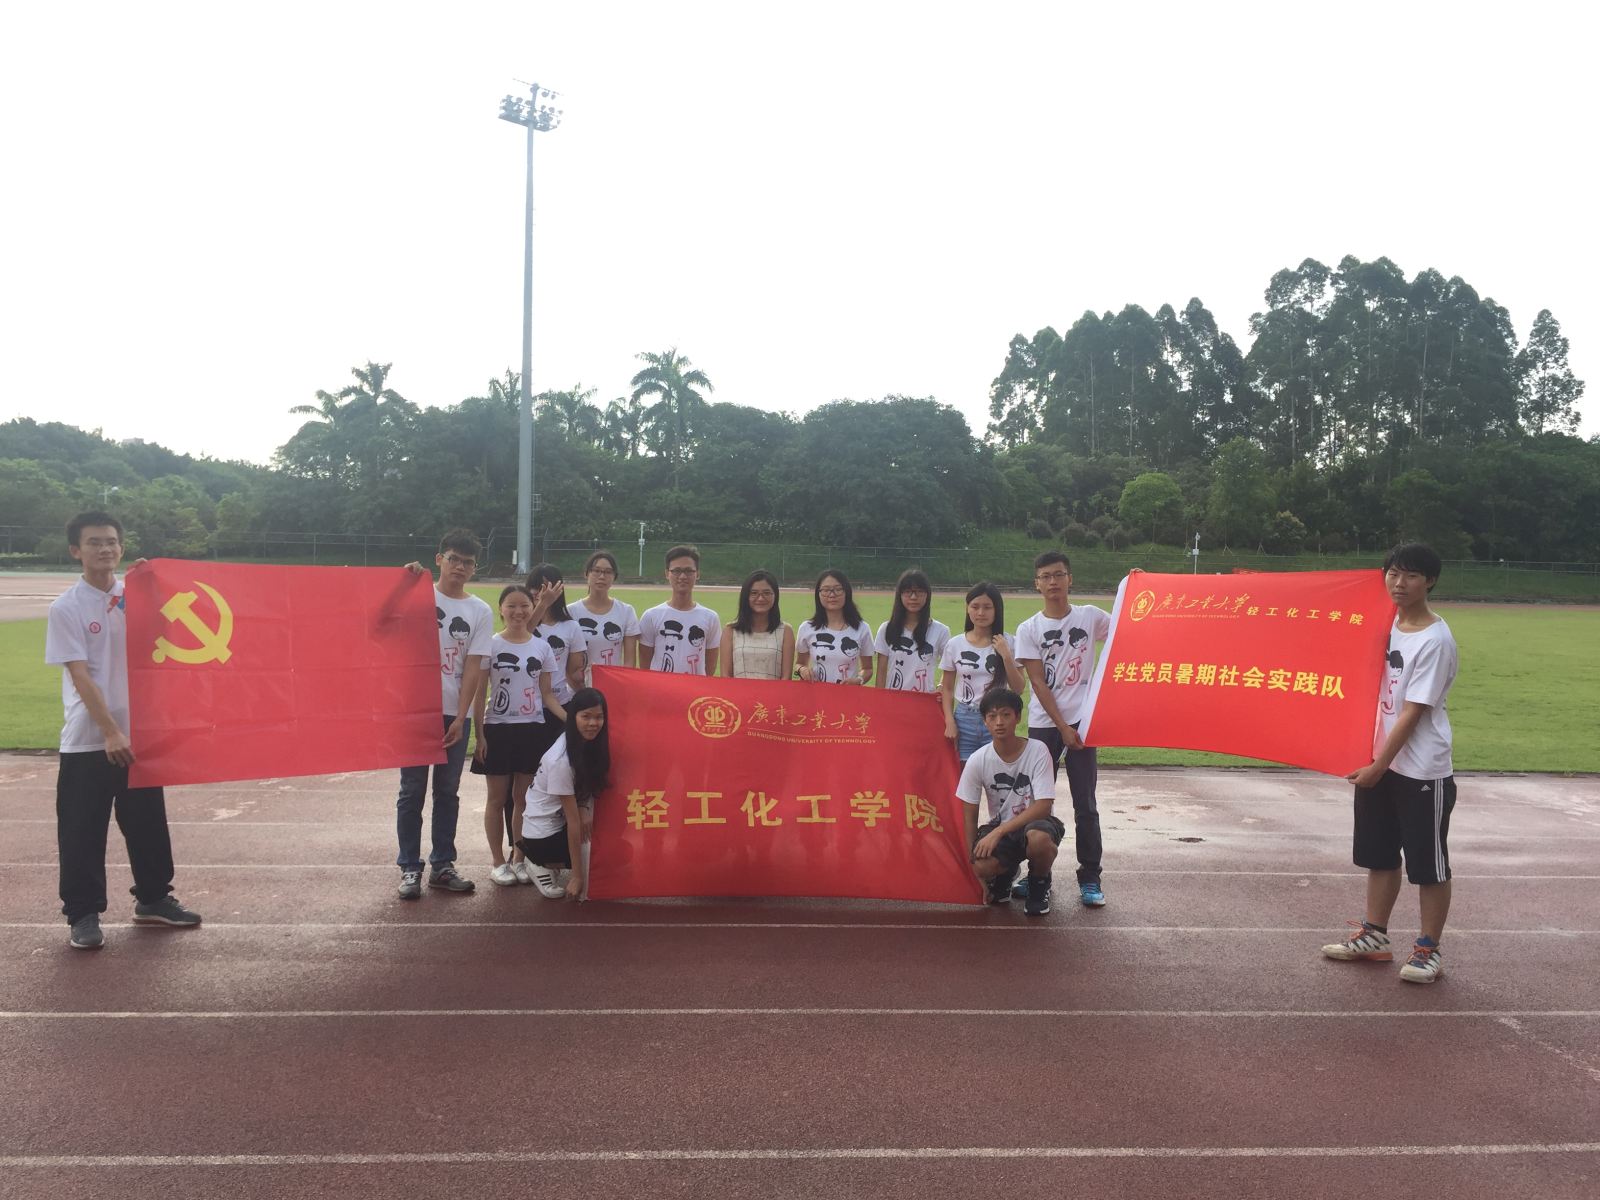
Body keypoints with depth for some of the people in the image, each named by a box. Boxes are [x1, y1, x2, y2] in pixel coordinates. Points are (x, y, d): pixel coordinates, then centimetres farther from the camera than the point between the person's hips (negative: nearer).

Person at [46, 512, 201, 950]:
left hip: (140, 733, 4)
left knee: (149, 824, 14)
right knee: (83, 834, 2)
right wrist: (110, 733, -21)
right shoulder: (65, 607, -9)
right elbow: (81, 677, -14)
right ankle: (83, 915, 15)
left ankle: (153, 899, 28)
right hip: (87, 741, -4)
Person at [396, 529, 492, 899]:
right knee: (412, 791, 2)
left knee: (448, 791, 9)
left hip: (455, 714, 2)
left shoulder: (480, 612, 5)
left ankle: (442, 865, 19)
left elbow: (473, 669, 0)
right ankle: (410, 867, 11)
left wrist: (460, 718, -6)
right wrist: (405, 580, -18)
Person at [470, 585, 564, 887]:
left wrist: (571, 719, -10)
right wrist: (479, 735, -9)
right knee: (497, 798, 5)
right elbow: (479, 694, -3)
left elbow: (547, 694, 5)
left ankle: (519, 858, 21)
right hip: (498, 729, -2)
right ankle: (498, 861, 15)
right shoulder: (491, 645, -4)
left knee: (524, 798, 9)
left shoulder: (542, 647, 4)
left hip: (532, 730, 2)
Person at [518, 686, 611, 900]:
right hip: (543, 836, -8)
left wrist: (586, 808, -18)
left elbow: (590, 785, 6)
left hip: (561, 823, 8)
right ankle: (545, 866, 1)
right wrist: (577, 875, -20)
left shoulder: (592, 743, -5)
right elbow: (573, 820, -25)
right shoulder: (561, 760, -27)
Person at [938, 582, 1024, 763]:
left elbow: (1018, 689, -4)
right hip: (964, 719, 2)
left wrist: (1005, 655, -14)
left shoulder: (1008, 644, -2)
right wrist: (949, 721, -2)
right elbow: (947, 688, 9)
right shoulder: (954, 645, 2)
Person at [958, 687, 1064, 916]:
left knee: (1038, 838, -39)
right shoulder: (978, 760, -12)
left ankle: (1040, 885, -3)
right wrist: (971, 862, -8)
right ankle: (1005, 874, 11)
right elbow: (970, 815, -3)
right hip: (999, 827, 2)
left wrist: (999, 831, -28)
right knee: (983, 867, -31)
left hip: (1036, 822, -2)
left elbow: (1043, 806, -22)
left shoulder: (1037, 751, -18)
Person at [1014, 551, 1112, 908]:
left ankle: (1090, 879, 9)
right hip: (1044, 724, 1)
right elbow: (1038, 683, -4)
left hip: (1082, 720, -1)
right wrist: (1062, 726, -11)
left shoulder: (1090, 617, 2)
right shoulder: (1028, 629, 1)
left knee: (1085, 804, 1)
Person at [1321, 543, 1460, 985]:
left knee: (1429, 862, 5)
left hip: (1421, 770, -7)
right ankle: (1374, 935, 28)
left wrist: (1379, 765, -16)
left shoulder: (1435, 640, -16)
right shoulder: (1386, 623, 5)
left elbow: (1413, 712, -17)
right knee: (1379, 854, 16)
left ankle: (1429, 950, 17)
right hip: (1379, 761, 7)